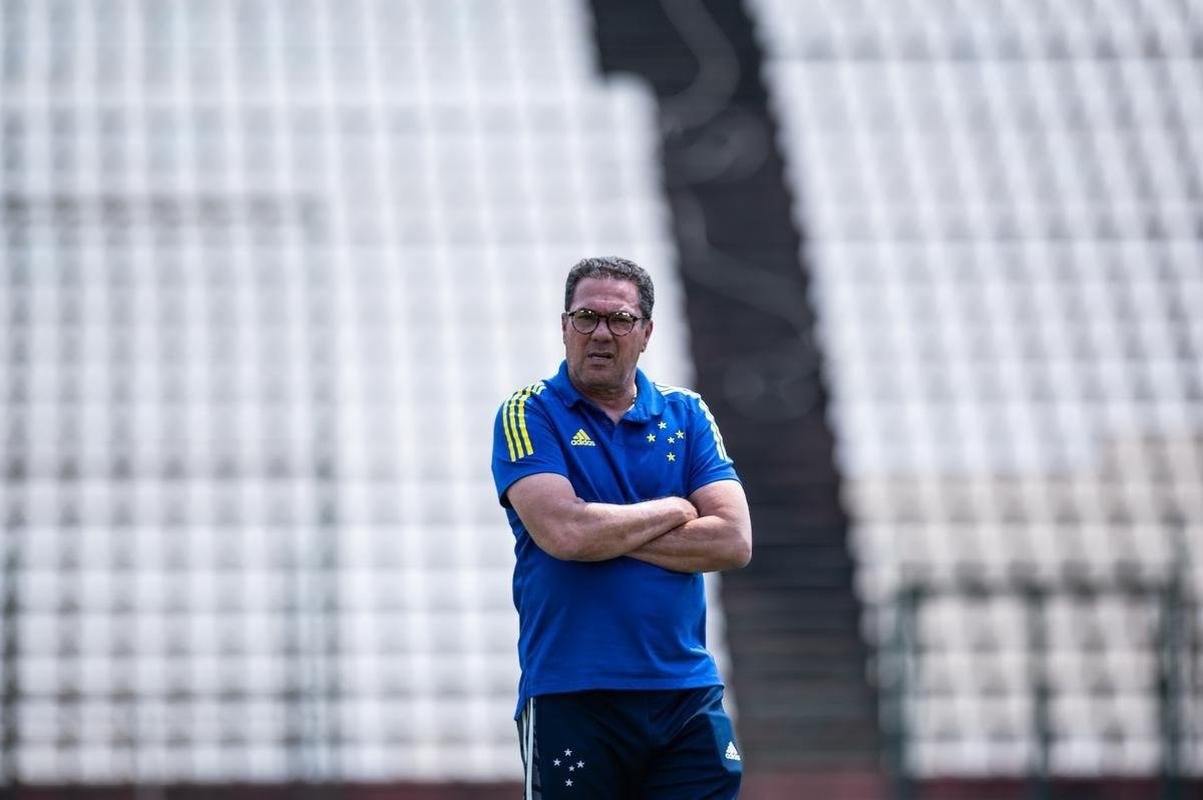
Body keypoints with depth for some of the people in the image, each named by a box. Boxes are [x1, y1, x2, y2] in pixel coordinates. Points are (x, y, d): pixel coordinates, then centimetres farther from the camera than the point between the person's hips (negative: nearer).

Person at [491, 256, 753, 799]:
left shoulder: (686, 417, 12)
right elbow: (563, 533, -16)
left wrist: (608, 532, -7)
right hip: (570, 694, -3)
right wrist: (672, 511, -3)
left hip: (685, 693, 3)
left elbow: (733, 540, -1)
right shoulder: (530, 416, 1)